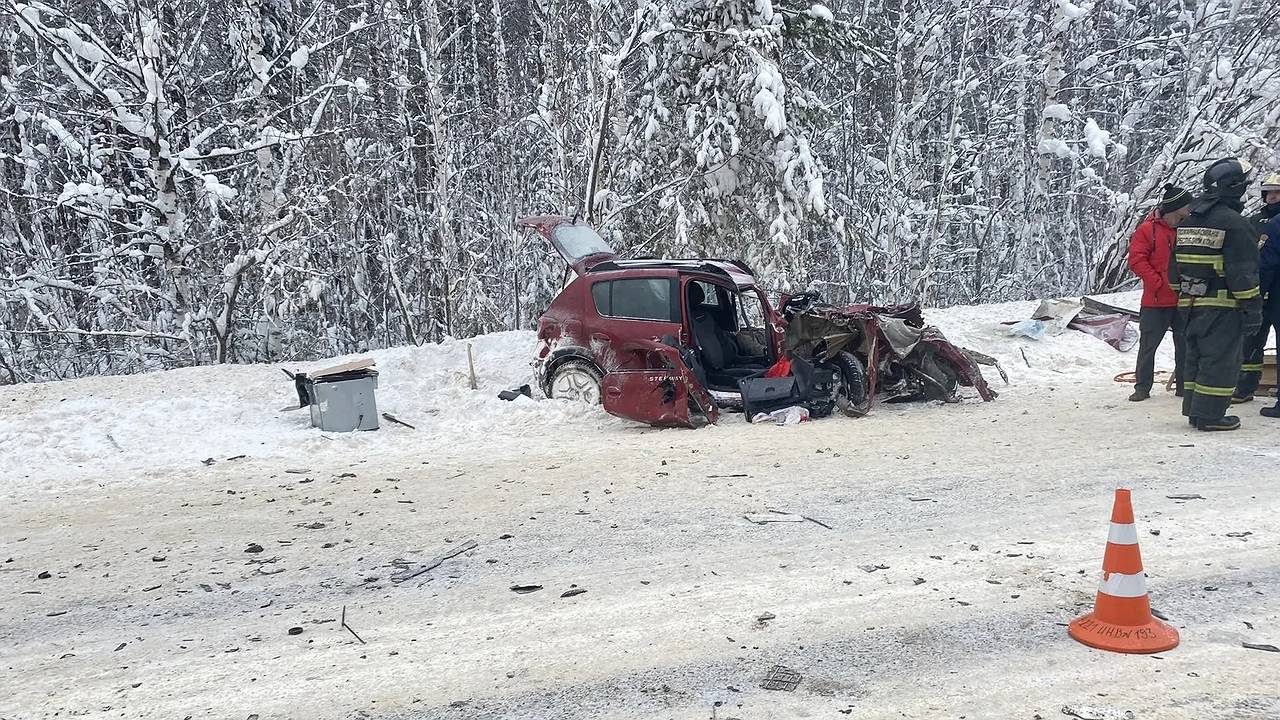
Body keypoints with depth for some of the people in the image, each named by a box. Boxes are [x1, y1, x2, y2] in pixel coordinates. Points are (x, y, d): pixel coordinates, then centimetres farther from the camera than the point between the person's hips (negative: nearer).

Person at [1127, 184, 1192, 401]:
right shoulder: (1147, 230, -6)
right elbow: (1136, 260, -10)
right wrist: (1158, 283, -15)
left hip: (1184, 300, 4)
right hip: (1156, 301, -4)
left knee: (1185, 344, 10)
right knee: (1148, 344, 2)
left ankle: (1184, 386, 21)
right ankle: (1142, 387, 11)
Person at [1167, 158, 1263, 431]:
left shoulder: (1188, 222, 12)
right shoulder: (1234, 223, -14)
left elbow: (1175, 266, 18)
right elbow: (1243, 272, -16)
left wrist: (1181, 296, 24)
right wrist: (1252, 309, -13)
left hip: (1191, 304, 8)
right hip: (1222, 306, -8)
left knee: (1196, 357, 15)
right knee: (1220, 360, -2)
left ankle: (1194, 410, 20)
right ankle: (1210, 415, -1)